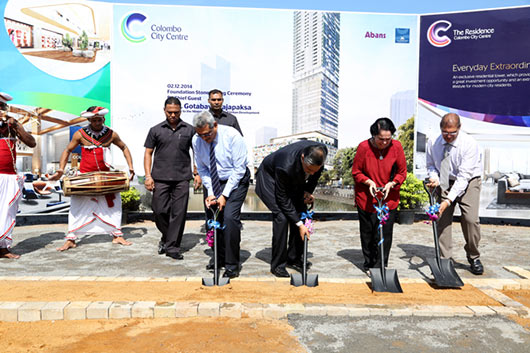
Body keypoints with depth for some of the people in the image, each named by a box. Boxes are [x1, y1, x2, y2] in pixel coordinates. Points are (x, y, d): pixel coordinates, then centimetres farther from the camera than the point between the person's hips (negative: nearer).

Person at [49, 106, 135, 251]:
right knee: (76, 205, -4)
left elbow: (124, 148, 13)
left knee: (114, 203, 2)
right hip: (85, 176, -1)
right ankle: (70, 239, 7)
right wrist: (61, 170, -5)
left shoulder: (111, 134, -1)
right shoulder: (80, 134, -4)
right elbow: (67, 151, 6)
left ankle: (117, 235, 16)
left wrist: (130, 167, 3)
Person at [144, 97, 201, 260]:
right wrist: (148, 176, -1)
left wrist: (197, 174, 3)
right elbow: (148, 153, 9)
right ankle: (166, 237, 28)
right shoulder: (156, 130, 9)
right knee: (159, 211, 1)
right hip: (160, 178, 1)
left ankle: (172, 247, 10)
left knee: (178, 213, -1)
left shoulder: (189, 130, 8)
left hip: (182, 179, 0)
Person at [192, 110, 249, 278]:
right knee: (216, 217, 2)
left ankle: (232, 265, -6)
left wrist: (224, 195, -20)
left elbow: (239, 169, -19)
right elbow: (202, 169, 3)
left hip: (236, 179, -5)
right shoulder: (197, 140, -9)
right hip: (216, 182, 5)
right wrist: (210, 192, -8)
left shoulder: (232, 136, -22)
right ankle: (219, 258, 23)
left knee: (230, 216, -18)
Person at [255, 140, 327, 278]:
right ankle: (277, 265, -5)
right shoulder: (286, 166, -42)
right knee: (281, 217, -18)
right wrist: (299, 224, -26)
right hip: (270, 177, -6)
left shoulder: (321, 152, -27)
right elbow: (283, 199, -28)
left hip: (294, 181, 6)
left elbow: (315, 173, 0)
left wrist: (309, 190, -13)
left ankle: (294, 258, 12)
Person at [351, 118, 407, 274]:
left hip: (389, 199, 1)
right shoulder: (364, 147, -13)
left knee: (385, 235, 2)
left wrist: (391, 183, -15)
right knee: (367, 233, 11)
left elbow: (402, 172, 2)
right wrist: (368, 182, -18)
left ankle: (380, 266, 17)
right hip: (366, 199, 0)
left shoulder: (397, 147, -8)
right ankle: (368, 262, 30)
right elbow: (356, 172, -2)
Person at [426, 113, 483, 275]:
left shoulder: (470, 144, -24)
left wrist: (449, 200, -36)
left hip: (468, 182, -3)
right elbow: (431, 164, 6)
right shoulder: (434, 143, -12)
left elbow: (464, 175, -29)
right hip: (445, 182, 3)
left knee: (471, 219, -14)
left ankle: (473, 257, 10)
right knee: (442, 218, -6)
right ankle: (445, 258, 6)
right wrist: (434, 177, -17)